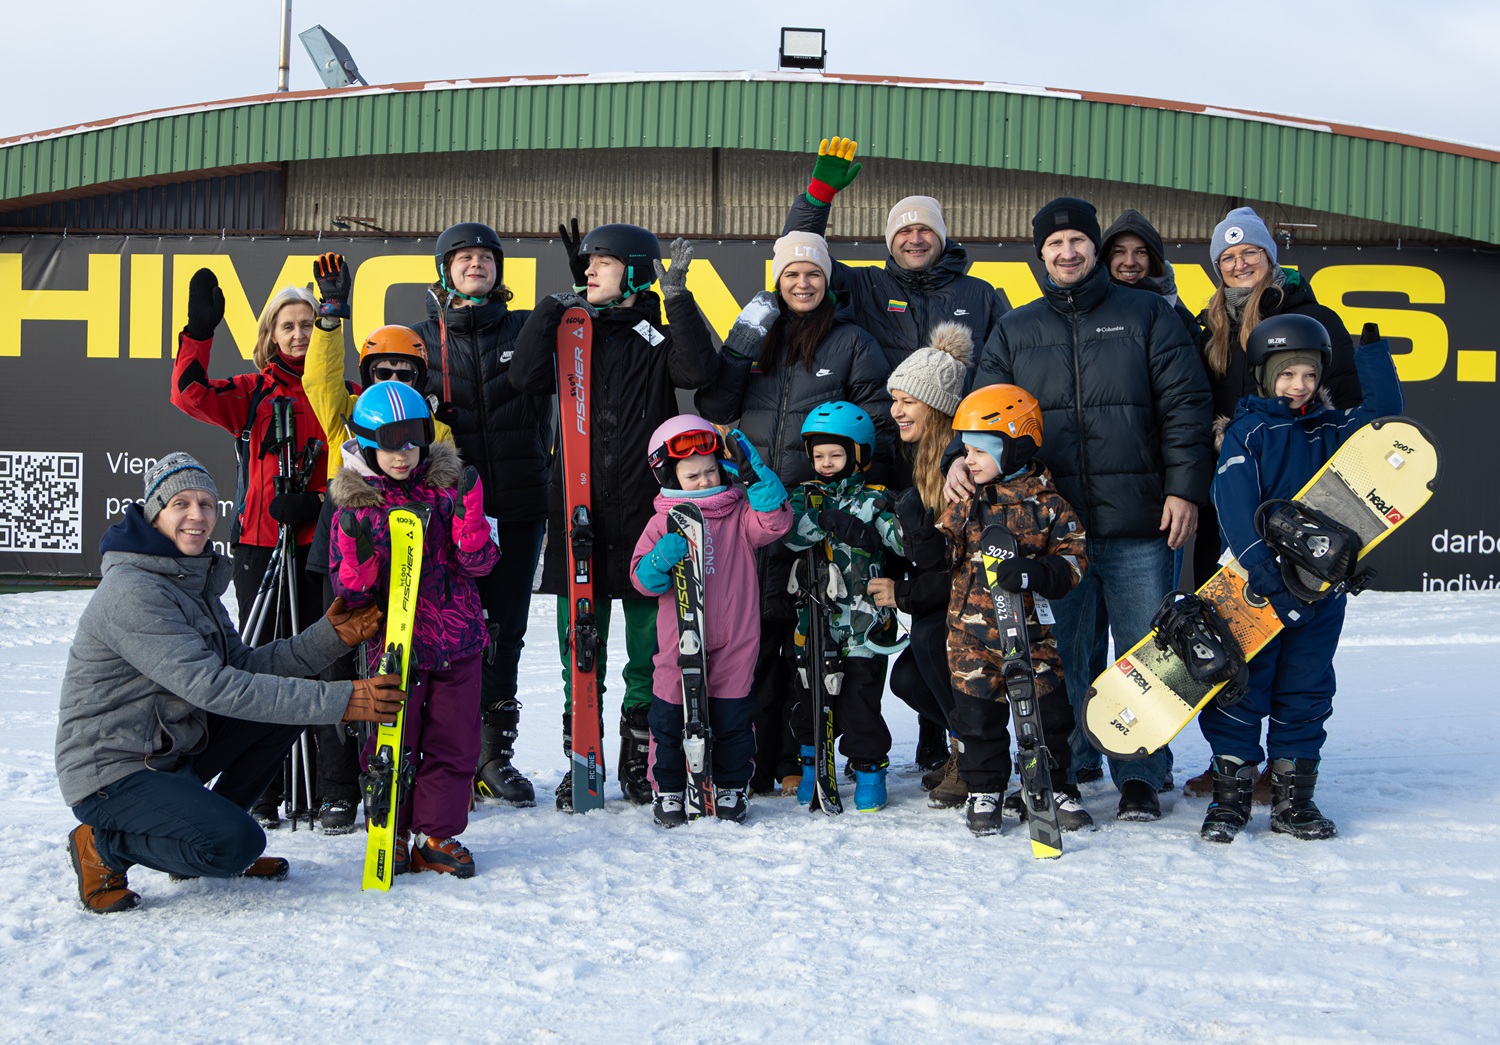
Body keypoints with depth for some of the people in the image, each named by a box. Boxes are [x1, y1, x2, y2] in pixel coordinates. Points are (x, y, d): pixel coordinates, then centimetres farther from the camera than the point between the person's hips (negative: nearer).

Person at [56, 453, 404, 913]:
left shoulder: (194, 583, 9)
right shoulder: (130, 591, -22)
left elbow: (244, 665, 4)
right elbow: (212, 686, -30)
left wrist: (329, 636, -11)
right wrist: (338, 701, -33)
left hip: (172, 751, 9)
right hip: (108, 775, -9)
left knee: (285, 703, -2)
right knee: (238, 843, -27)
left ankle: (211, 828, 9)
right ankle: (103, 847, -2)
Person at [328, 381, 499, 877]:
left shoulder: (448, 488, 2)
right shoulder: (355, 506, -1)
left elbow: (480, 562, -4)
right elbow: (349, 592, -2)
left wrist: (469, 516, -21)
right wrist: (358, 558, -22)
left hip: (457, 644, 2)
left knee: (453, 743, 4)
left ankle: (436, 836, 17)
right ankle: (392, 837, 18)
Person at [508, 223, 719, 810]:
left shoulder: (658, 336, 4)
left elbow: (698, 371, -16)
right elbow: (527, 378, -5)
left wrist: (677, 298, -18)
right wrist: (552, 310, -8)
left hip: (648, 509, -2)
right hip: (579, 513, 2)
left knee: (650, 647, 6)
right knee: (580, 647, 6)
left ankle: (640, 764, 20)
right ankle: (580, 764, 16)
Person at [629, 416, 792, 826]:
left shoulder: (740, 513, 4)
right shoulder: (663, 522, 1)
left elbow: (774, 523, -14)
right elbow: (642, 578, -3)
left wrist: (756, 475, -21)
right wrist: (665, 557, -24)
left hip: (734, 642, 0)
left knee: (732, 718, 8)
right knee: (670, 718, 6)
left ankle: (730, 789, 24)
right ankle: (668, 791, 21)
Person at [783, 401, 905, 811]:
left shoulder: (873, 500, 2)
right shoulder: (806, 496, 9)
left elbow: (904, 542, -10)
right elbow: (790, 532, -11)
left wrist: (910, 516, -26)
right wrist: (826, 521, -24)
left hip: (863, 622, -3)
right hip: (815, 619, 3)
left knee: (859, 696, -2)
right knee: (811, 694, 8)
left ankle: (869, 767, 12)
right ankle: (811, 762, 23)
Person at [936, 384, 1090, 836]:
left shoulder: (1049, 504, -2)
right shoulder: (966, 505, 5)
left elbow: (1074, 558, -5)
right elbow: (941, 551, 9)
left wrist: (1036, 572, -22)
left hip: (1031, 627, -1)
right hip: (972, 630, 1)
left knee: (1048, 710, 4)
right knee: (977, 712, 5)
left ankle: (1054, 787, 21)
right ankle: (983, 790, 20)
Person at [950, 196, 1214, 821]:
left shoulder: (1146, 316, 8)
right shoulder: (1014, 331, 15)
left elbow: (1184, 404, 4)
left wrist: (1184, 487, -5)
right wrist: (963, 456, -8)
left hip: (1138, 522, -2)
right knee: (1063, 653, 7)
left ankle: (1141, 777, 10)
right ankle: (1069, 766, 20)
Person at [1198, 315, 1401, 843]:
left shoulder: (1332, 429, 12)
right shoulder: (1246, 429, -2)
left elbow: (1384, 410, 4)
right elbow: (1234, 503, -13)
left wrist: (1371, 345, -2)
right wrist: (1266, 570, -23)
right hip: (1257, 580, -4)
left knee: (1306, 688, 8)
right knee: (1243, 682, 0)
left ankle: (1293, 796, 17)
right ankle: (1231, 794, 9)